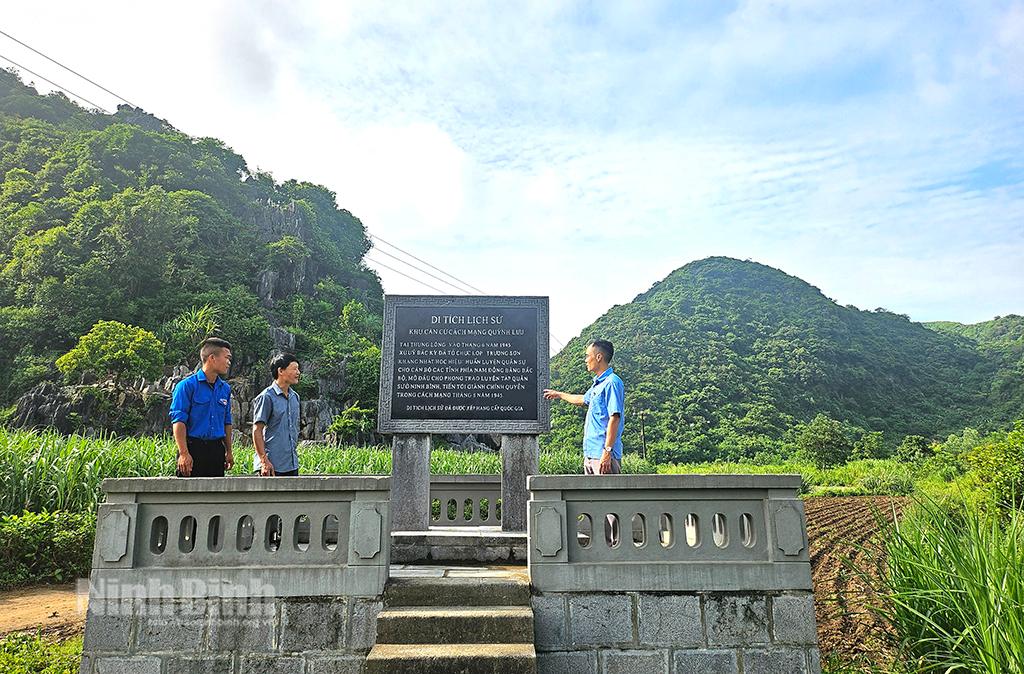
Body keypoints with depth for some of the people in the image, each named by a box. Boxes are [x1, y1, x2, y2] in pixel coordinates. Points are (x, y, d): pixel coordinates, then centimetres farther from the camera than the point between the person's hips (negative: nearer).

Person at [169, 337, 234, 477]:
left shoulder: (225, 388, 12)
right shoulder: (187, 385, -7)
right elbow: (178, 421, -11)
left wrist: (229, 452, 16)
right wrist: (184, 453, -17)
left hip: (217, 450, 6)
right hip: (193, 449, -6)